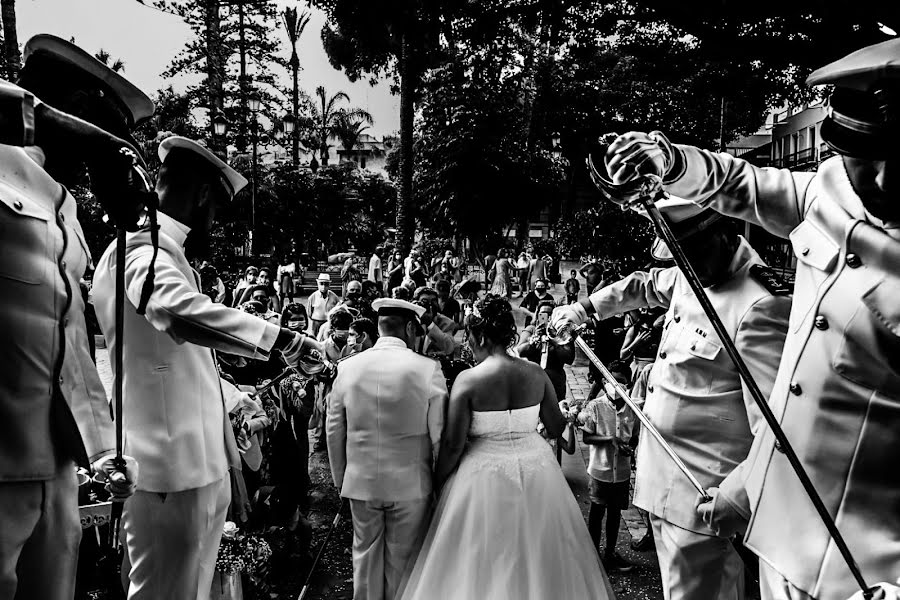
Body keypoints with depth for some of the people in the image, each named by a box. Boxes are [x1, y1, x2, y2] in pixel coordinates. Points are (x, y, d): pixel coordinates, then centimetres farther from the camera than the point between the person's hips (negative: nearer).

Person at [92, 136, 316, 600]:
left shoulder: (159, 248, 19)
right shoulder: (145, 245, -12)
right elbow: (179, 311, -36)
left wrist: (238, 399, 31)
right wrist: (276, 336, -27)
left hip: (196, 462, 10)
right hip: (171, 464, -10)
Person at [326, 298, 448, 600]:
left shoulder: (348, 367, -5)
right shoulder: (428, 369, -13)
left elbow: (334, 431, 2)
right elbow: (440, 435, -10)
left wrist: (340, 479, 14)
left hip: (360, 482, 2)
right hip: (410, 484, -2)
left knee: (365, 555, 18)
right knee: (402, 559, 13)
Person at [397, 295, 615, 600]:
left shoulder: (468, 379, -15)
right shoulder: (536, 374, -4)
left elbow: (453, 444, -14)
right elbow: (557, 427, 3)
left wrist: (437, 480, 2)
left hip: (486, 475, -4)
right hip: (536, 470, 4)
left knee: (485, 560, 14)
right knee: (538, 553, 22)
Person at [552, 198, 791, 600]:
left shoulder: (760, 306, -22)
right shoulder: (689, 276, 5)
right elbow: (643, 285, 28)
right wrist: (584, 307, 29)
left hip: (703, 493, -9)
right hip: (664, 474, 9)